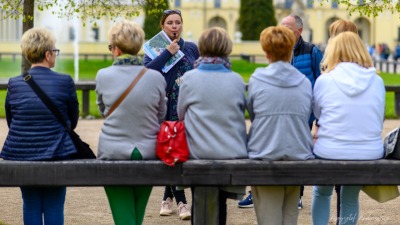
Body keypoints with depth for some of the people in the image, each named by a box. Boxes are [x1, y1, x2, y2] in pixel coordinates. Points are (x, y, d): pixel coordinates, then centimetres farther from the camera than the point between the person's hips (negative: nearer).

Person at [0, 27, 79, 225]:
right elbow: (73, 121, 1)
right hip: (56, 155, -2)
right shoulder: (65, 82, -10)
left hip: (21, 153, 2)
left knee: (31, 207, 12)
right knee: (54, 207, 7)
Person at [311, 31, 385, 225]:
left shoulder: (324, 80, -6)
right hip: (370, 154, 2)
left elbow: (317, 114, 8)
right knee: (350, 198, 24)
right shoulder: (377, 81, 0)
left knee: (321, 193, 27)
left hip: (330, 153, -2)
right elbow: (379, 119, 10)